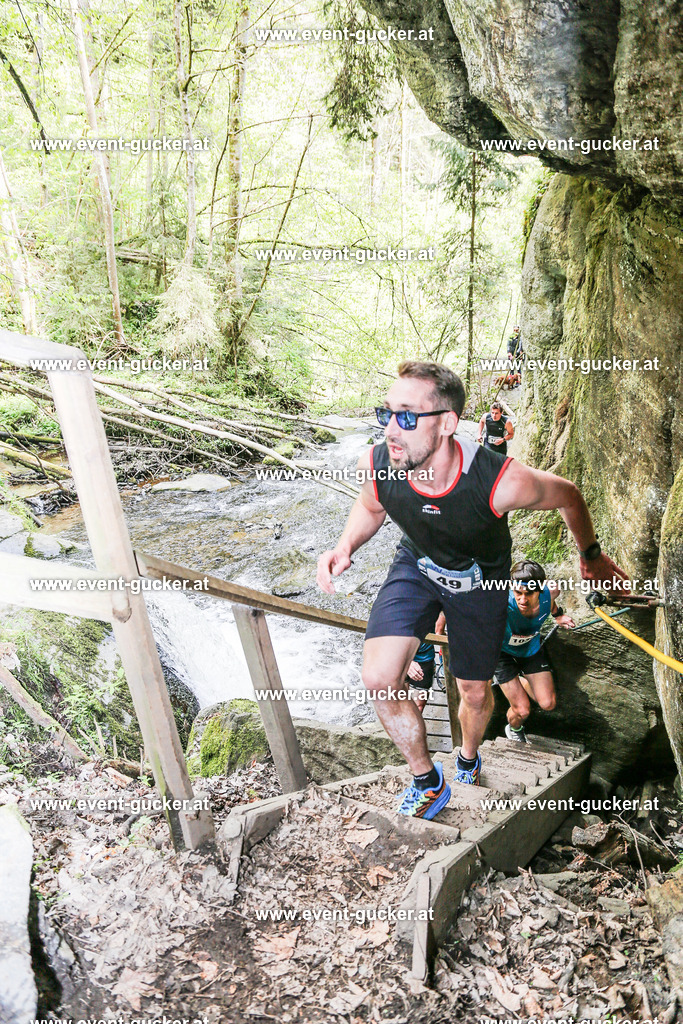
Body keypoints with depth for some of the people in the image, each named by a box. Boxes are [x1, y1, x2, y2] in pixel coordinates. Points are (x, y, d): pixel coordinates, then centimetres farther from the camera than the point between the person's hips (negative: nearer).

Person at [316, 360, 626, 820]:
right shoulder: (375, 465, -30)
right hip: (416, 566, 2)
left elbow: (569, 495, -16)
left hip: (481, 580, -1)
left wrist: (591, 556, 2)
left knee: (476, 693, 15)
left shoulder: (502, 482, -40)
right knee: (379, 680, -16)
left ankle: (468, 759, 53)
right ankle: (427, 781, 12)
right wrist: (345, 547, -22)